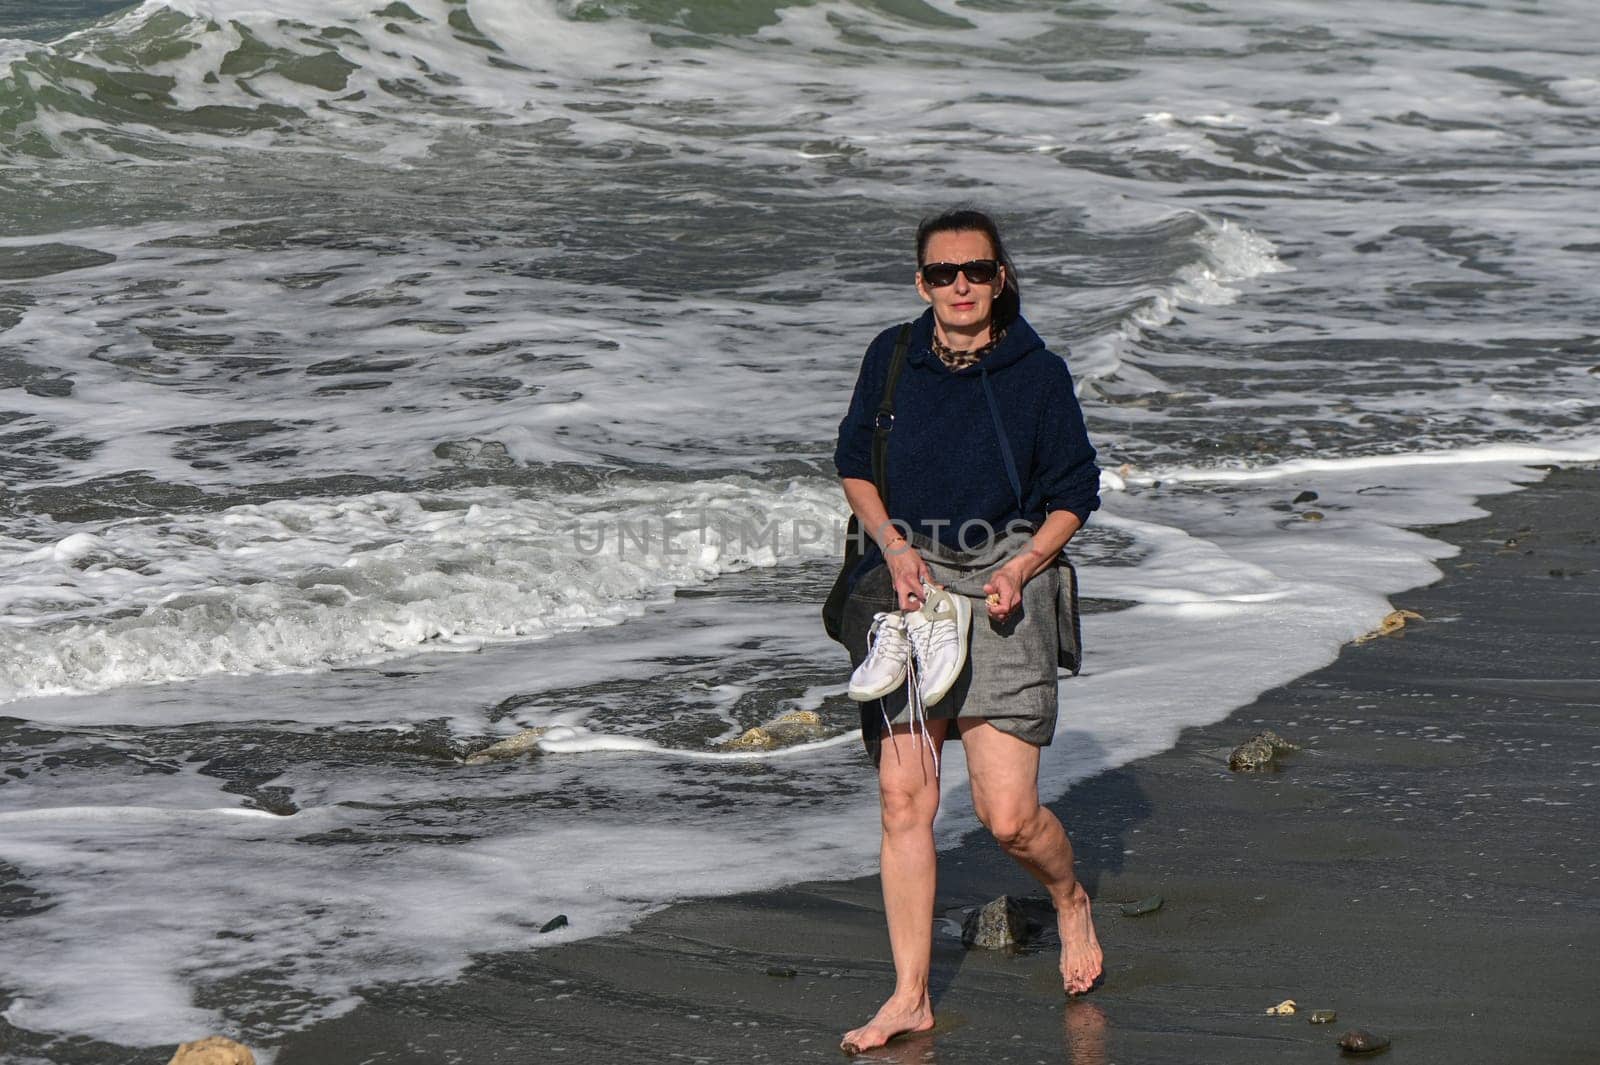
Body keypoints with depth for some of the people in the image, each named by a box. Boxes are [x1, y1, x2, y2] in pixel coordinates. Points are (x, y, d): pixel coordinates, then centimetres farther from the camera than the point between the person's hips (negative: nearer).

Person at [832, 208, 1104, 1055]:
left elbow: (1074, 494, 5)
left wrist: (1021, 569, -10)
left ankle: (1070, 899, 27)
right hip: (902, 583, 2)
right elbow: (854, 464, 15)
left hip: (1001, 587, -2)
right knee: (903, 799, -1)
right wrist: (894, 547, -2)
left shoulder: (1037, 374, -3)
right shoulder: (891, 360, 3)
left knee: (1008, 817, -8)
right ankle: (910, 998, 8)